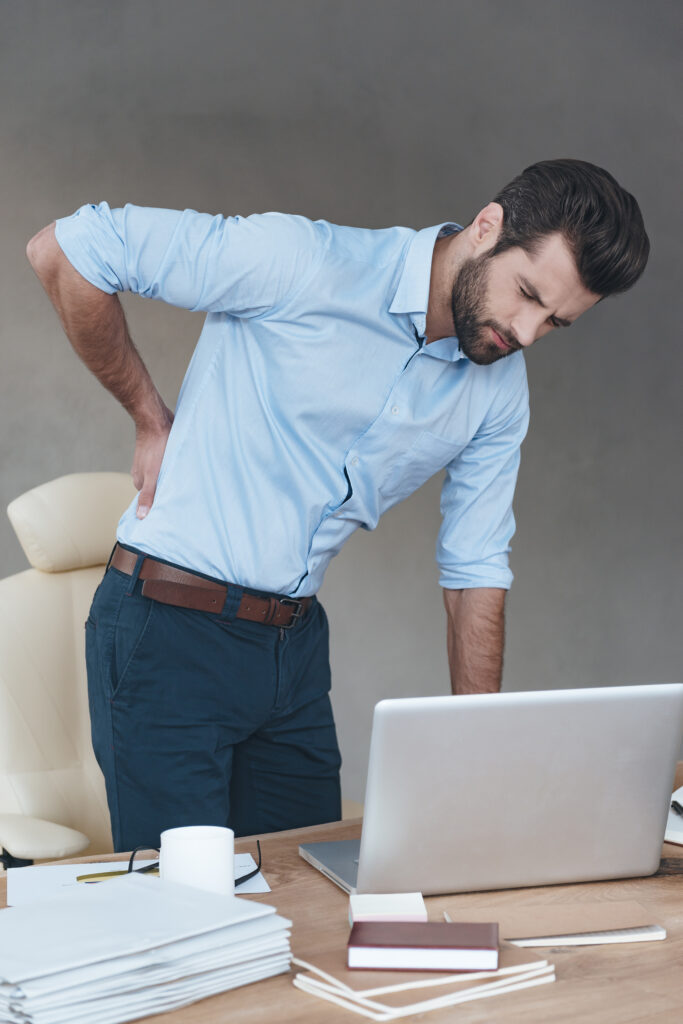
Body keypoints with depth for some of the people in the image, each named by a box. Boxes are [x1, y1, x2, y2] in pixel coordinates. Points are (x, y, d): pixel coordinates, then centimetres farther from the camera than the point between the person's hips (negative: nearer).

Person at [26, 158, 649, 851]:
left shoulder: (502, 392, 1)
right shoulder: (308, 263, -19)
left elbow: (475, 571, 7)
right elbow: (63, 250, -17)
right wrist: (150, 418, -9)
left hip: (296, 640, 6)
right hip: (169, 634, -6)